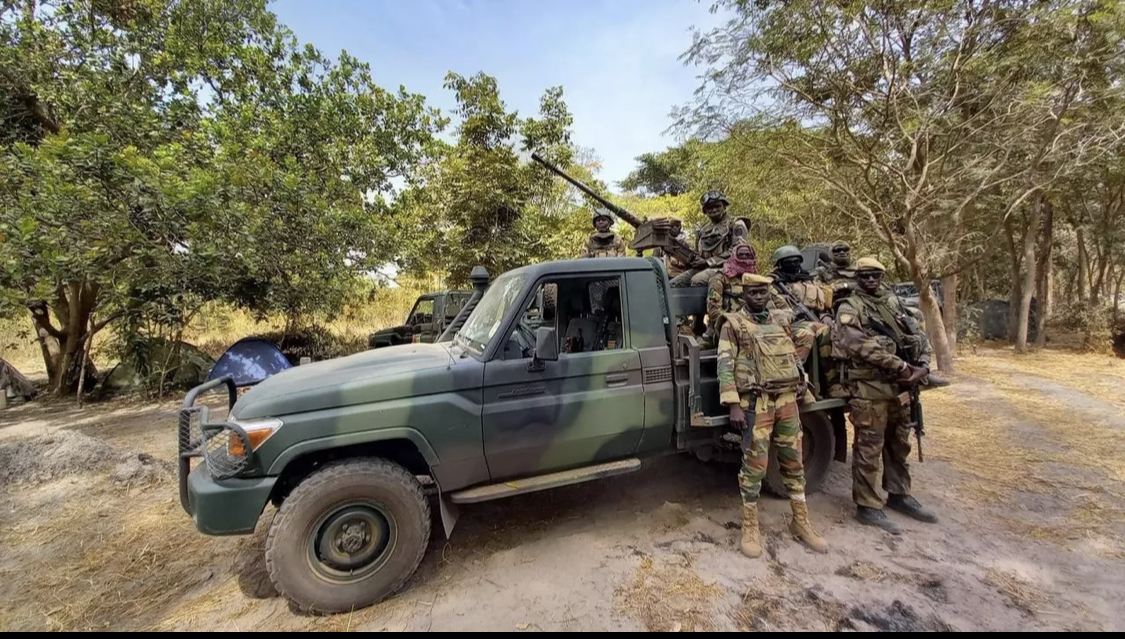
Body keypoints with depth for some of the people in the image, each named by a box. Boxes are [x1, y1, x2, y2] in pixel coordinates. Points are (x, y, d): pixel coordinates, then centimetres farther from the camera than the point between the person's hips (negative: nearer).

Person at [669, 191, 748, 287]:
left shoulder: (736, 224, 6)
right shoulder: (703, 230, 25)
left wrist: (708, 261, -13)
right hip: (702, 268, 6)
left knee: (697, 280, -37)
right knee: (672, 285, -17)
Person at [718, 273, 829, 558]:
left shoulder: (781, 320, 13)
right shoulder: (733, 324, -5)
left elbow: (793, 355, 24)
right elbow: (725, 366, -11)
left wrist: (801, 381, 11)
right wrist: (733, 405, -18)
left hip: (787, 400, 6)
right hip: (756, 403, -5)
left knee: (793, 461, 13)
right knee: (755, 464, -1)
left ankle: (801, 521, 28)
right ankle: (750, 526, 13)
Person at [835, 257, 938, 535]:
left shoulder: (895, 303, 13)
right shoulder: (849, 308, -9)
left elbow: (918, 335, 12)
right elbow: (860, 345, -21)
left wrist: (922, 366, -5)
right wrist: (900, 366, -20)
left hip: (900, 387, 7)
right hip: (869, 389, -7)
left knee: (899, 445, 20)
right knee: (869, 450, 0)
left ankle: (898, 495, 36)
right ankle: (867, 507, 11)